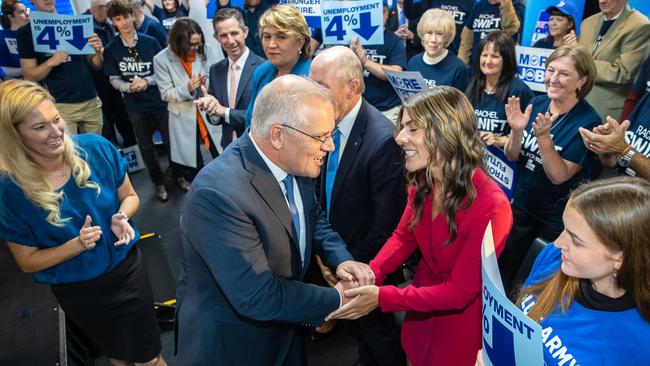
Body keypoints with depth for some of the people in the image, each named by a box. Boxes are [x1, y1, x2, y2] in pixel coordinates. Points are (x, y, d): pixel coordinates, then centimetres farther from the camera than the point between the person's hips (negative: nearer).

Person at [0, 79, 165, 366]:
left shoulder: (97, 149, -18)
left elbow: (129, 196, -2)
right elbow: (28, 262, -11)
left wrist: (122, 217, -24)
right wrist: (77, 245, -27)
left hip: (127, 269, 1)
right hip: (77, 290, 0)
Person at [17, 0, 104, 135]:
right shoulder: (27, 32, 1)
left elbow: (96, 66, 11)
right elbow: (29, 75, -2)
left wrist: (98, 52, -11)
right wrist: (50, 62, -20)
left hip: (91, 101, 3)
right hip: (60, 105, -3)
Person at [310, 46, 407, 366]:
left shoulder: (382, 140, -29)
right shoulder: (331, 123, -8)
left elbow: (388, 223, -23)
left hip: (367, 264, -6)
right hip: (335, 254, 6)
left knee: (377, 330, 20)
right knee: (362, 327, 27)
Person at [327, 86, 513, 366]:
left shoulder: (490, 207, -33)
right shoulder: (422, 183, -12)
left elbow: (460, 292, -26)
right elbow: (403, 236, 1)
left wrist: (382, 297, -29)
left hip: (462, 327, -5)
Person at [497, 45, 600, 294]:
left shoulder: (588, 122, -19)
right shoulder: (536, 104, -6)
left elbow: (559, 176, -22)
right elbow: (512, 157, -4)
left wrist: (543, 136, -35)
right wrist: (516, 131, -24)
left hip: (558, 217, -4)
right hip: (521, 204, 5)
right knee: (501, 269, 18)